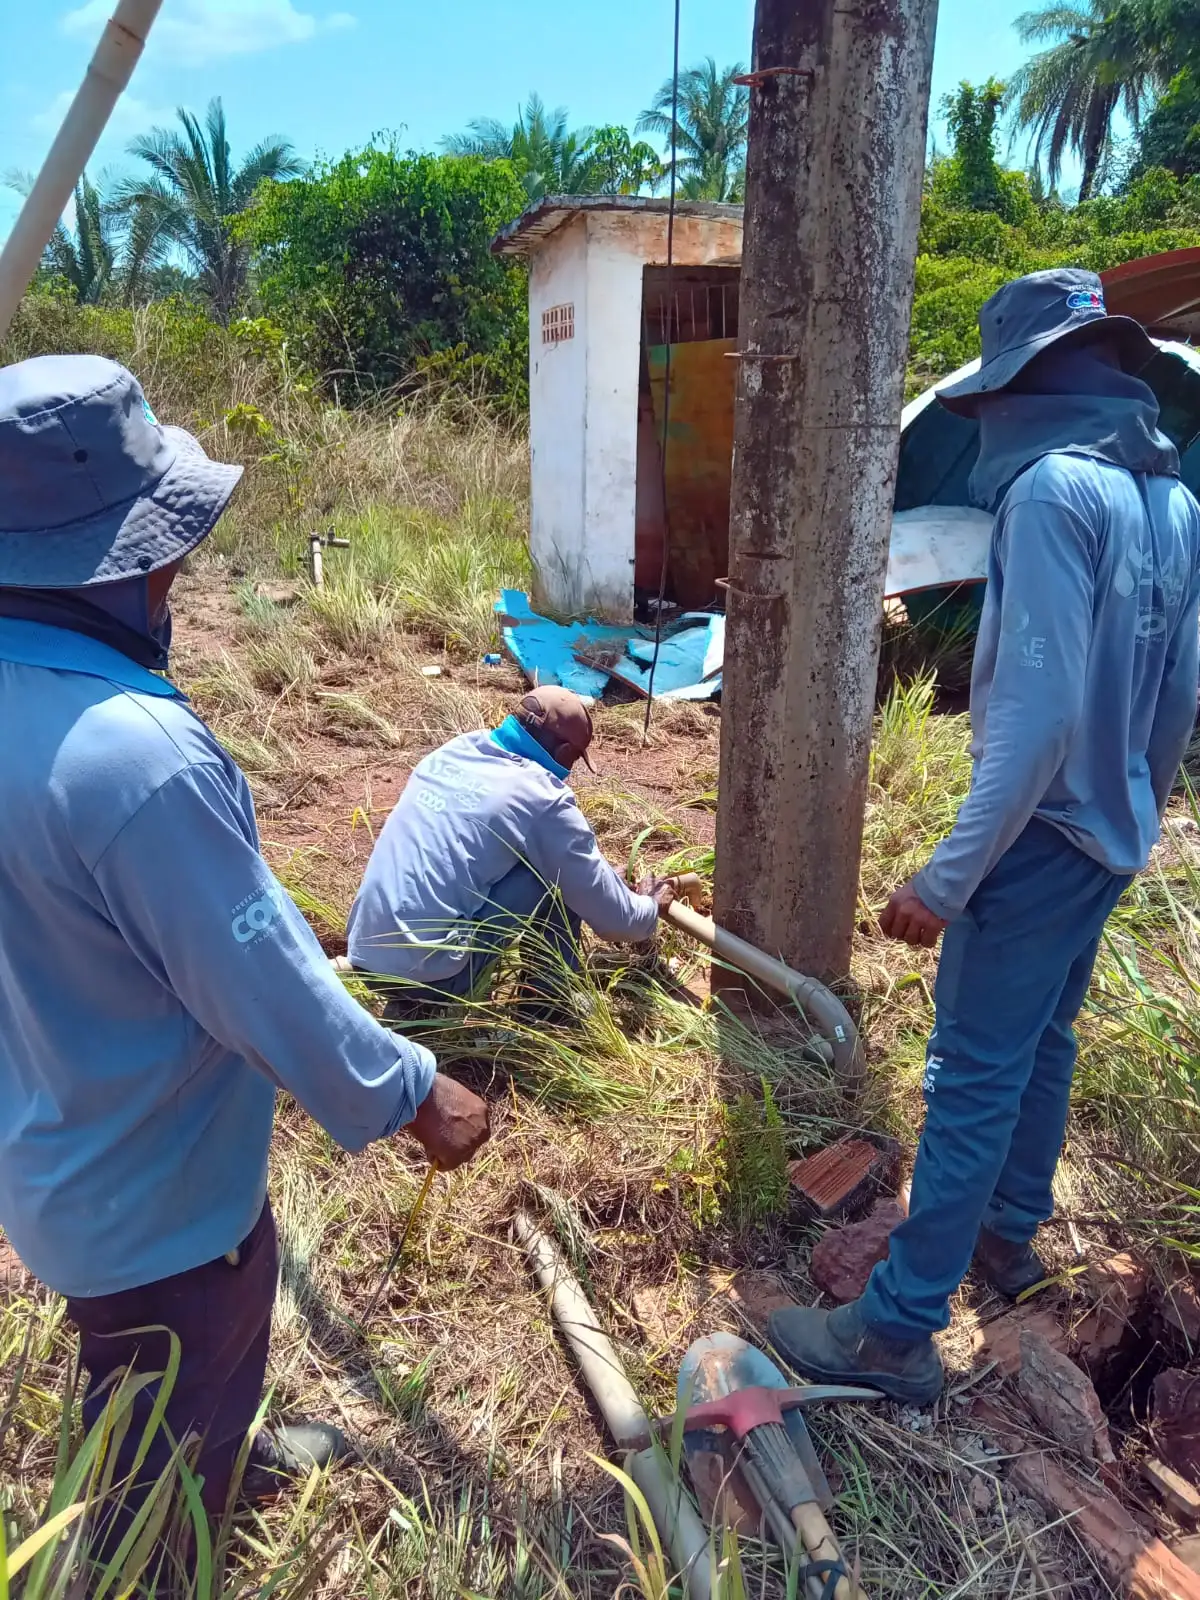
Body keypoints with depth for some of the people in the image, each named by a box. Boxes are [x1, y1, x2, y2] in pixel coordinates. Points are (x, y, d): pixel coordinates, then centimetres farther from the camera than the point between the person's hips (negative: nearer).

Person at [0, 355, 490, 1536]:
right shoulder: (130, 751, -37)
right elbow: (265, 988, -29)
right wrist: (412, 1097, -14)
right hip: (154, 1192, -9)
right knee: (161, 1469, 22)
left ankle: (228, 1462, 63)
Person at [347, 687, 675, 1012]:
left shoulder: (452, 751, 12)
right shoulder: (543, 799, -8)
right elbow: (610, 916, 0)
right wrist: (650, 910, 25)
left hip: (365, 956, 7)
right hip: (430, 972, -7)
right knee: (560, 875, 2)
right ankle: (545, 1002, 15)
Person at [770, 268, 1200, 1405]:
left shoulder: (1054, 489, -19)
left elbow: (1037, 709, -26)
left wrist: (949, 878, -24)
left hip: (1042, 833, -9)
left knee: (974, 1074, -3)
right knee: (1041, 1043, 21)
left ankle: (897, 1332, 8)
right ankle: (1010, 1236, 40)